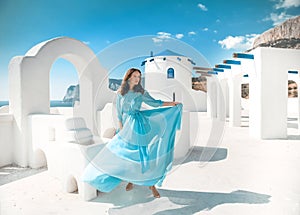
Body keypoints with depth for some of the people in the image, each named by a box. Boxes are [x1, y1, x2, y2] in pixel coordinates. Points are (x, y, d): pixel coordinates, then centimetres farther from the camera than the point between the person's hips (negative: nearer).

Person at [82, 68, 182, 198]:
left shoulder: (141, 92, 1)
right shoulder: (120, 93, 4)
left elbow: (153, 102, 3)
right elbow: (119, 112, 5)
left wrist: (171, 103, -4)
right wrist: (121, 128, 0)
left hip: (138, 124, -2)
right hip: (126, 125, 2)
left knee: (144, 153, -3)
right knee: (127, 153, 6)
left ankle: (151, 184, 9)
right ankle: (131, 180, 28)